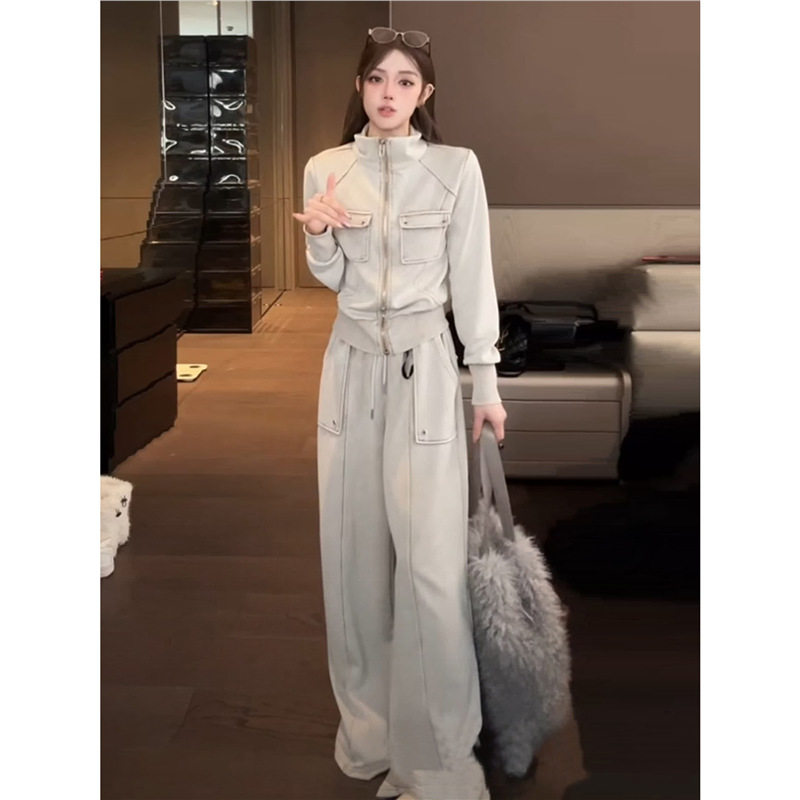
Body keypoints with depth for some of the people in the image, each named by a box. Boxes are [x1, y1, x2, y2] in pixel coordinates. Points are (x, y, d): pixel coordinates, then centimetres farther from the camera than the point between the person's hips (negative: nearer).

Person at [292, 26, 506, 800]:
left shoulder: (457, 167, -3)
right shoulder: (325, 167, 6)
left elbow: (472, 280, 0)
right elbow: (330, 279, 10)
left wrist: (486, 382, 0)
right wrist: (317, 235, -11)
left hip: (425, 367, -3)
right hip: (352, 365, 4)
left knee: (430, 562, -7)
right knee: (353, 547, 8)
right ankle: (368, 722, 27)